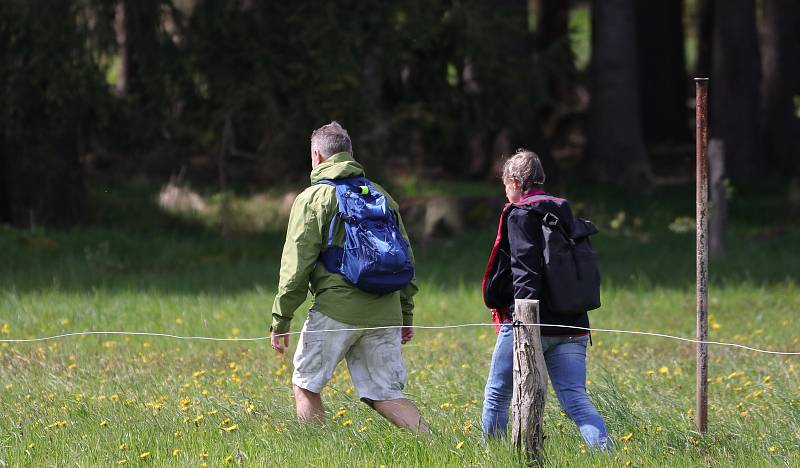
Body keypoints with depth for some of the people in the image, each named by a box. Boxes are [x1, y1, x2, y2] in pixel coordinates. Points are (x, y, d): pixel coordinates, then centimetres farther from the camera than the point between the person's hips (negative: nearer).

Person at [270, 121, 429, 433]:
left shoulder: (312, 199, -1)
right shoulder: (380, 195, 17)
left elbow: (297, 264, -6)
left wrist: (280, 319, -1)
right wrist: (406, 315, 25)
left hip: (337, 309, -5)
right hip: (384, 312, 5)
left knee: (305, 385, 8)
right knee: (385, 395, 6)